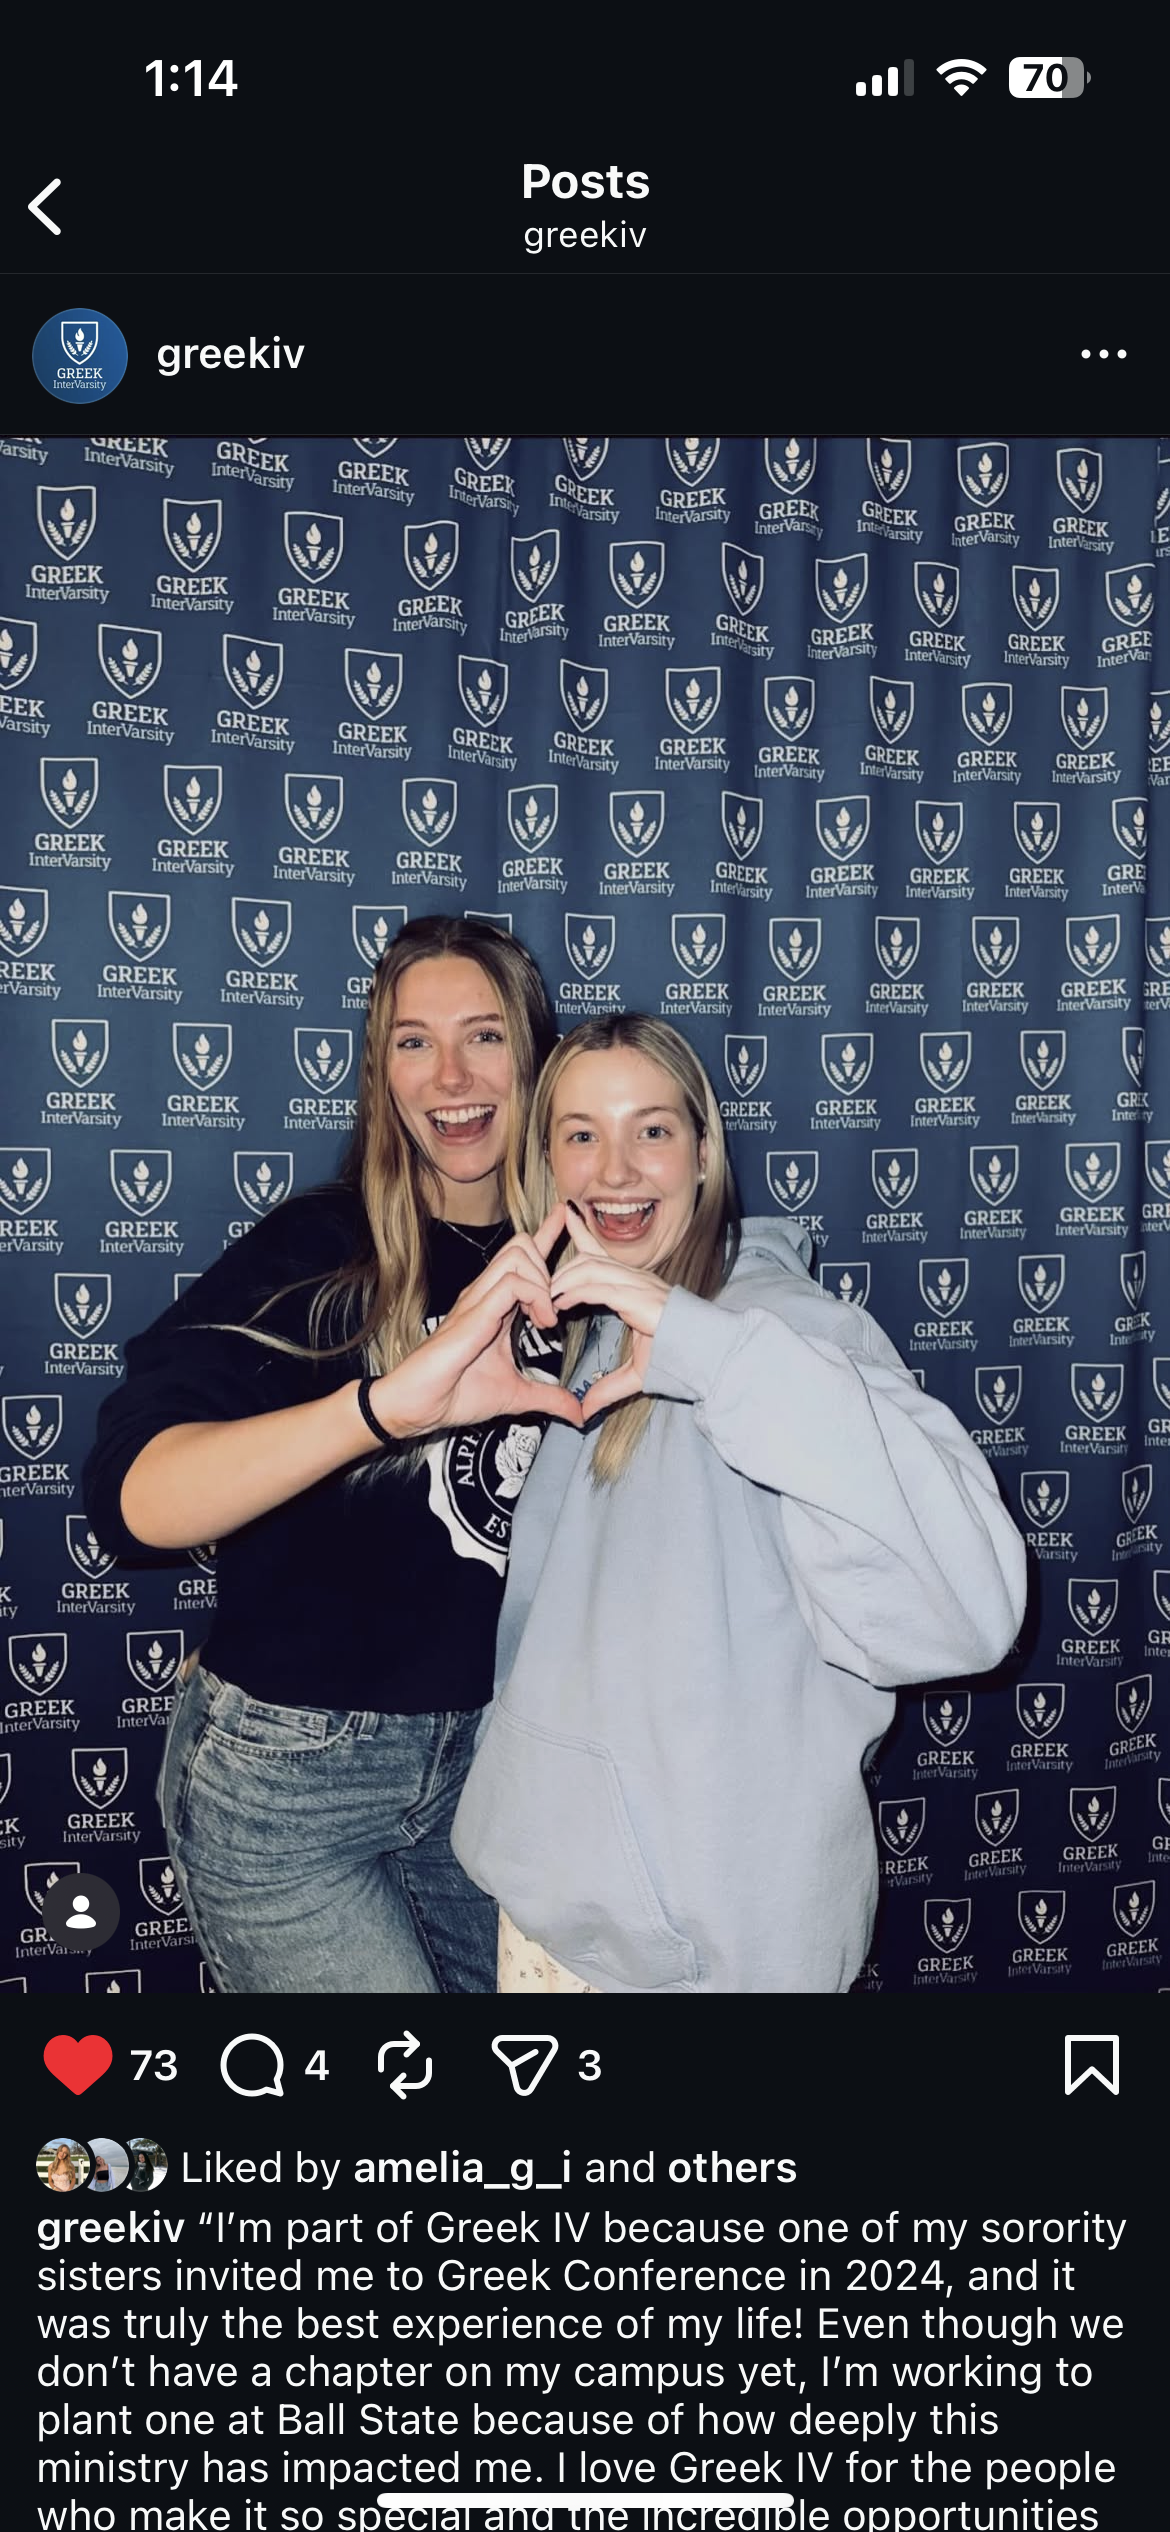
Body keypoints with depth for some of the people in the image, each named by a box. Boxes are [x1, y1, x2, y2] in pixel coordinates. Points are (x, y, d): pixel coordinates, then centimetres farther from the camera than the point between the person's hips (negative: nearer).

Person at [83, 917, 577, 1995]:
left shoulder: (558, 1269, -1)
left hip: (483, 1753, 5)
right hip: (288, 1778, -5)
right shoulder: (316, 1250, -17)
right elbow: (132, 1497, -33)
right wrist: (389, 1401, -45)